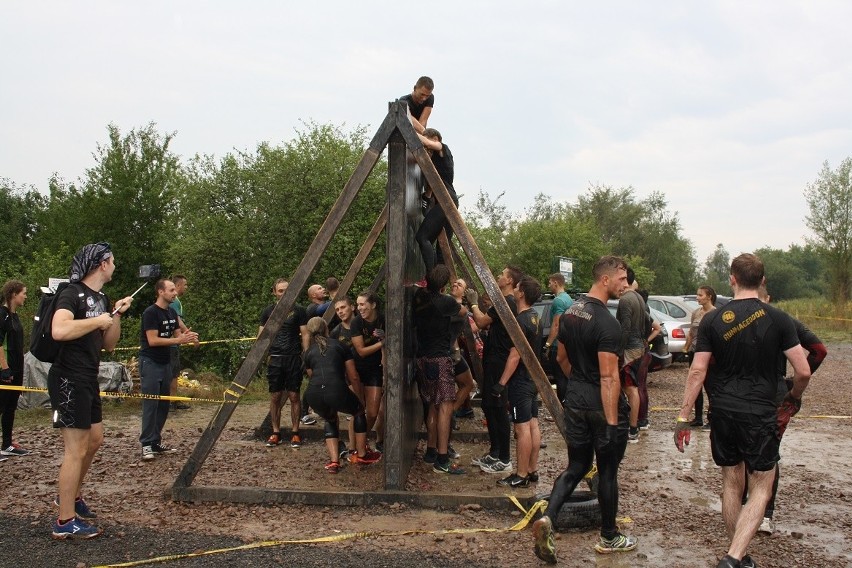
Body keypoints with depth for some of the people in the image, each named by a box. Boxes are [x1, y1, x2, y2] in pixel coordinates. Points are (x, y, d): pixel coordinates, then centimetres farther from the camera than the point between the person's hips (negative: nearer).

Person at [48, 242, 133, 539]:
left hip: (88, 380, 10)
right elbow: (59, 330, -34)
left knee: (94, 440, 20)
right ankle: (65, 522, 1)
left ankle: (72, 495, 39)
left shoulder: (101, 298, 12)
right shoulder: (73, 293, -15)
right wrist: (98, 320, -22)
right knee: (76, 449, -7)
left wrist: (116, 314, 3)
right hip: (68, 380, -10)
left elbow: (109, 345, 17)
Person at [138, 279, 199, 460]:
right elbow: (152, 340, -19)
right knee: (150, 404, -9)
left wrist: (187, 337, -7)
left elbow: (177, 335, 16)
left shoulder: (172, 312, 11)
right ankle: (147, 445, -6)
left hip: (165, 362, 8)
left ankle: (156, 442, 14)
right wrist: (178, 340, -21)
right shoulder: (150, 313, -12)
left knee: (163, 404, 8)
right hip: (150, 362, -8)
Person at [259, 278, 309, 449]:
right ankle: (276, 433, 13)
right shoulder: (268, 311, 9)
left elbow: (305, 335, 2)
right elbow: (261, 336, 11)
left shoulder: (298, 310, 3)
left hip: (293, 358, -2)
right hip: (274, 358, 2)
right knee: (275, 397, 4)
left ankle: (295, 433, 8)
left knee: (294, 396, 0)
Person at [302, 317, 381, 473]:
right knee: (358, 412, 29)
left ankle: (334, 461, 19)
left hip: (313, 394, 3)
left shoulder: (309, 352, 25)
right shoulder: (339, 345, 20)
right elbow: (354, 378, 18)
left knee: (330, 420, 33)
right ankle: (361, 455, 32)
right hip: (336, 391, -2)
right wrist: (361, 400, 31)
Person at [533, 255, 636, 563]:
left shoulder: (570, 311, 6)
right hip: (602, 407, -7)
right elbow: (609, 377, -24)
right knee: (608, 471, 9)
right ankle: (609, 538, 25)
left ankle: (547, 518, -4)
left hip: (575, 402, 7)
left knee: (576, 466, 15)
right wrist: (612, 422, -23)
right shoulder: (607, 323, -21)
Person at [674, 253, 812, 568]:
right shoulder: (778, 319, -6)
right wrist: (793, 398, 14)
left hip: (722, 413, 3)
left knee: (731, 485, 17)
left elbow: (697, 371, -5)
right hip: (760, 415, -2)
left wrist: (683, 417, -2)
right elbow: (803, 371, -7)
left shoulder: (712, 320, -2)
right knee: (761, 489, 6)